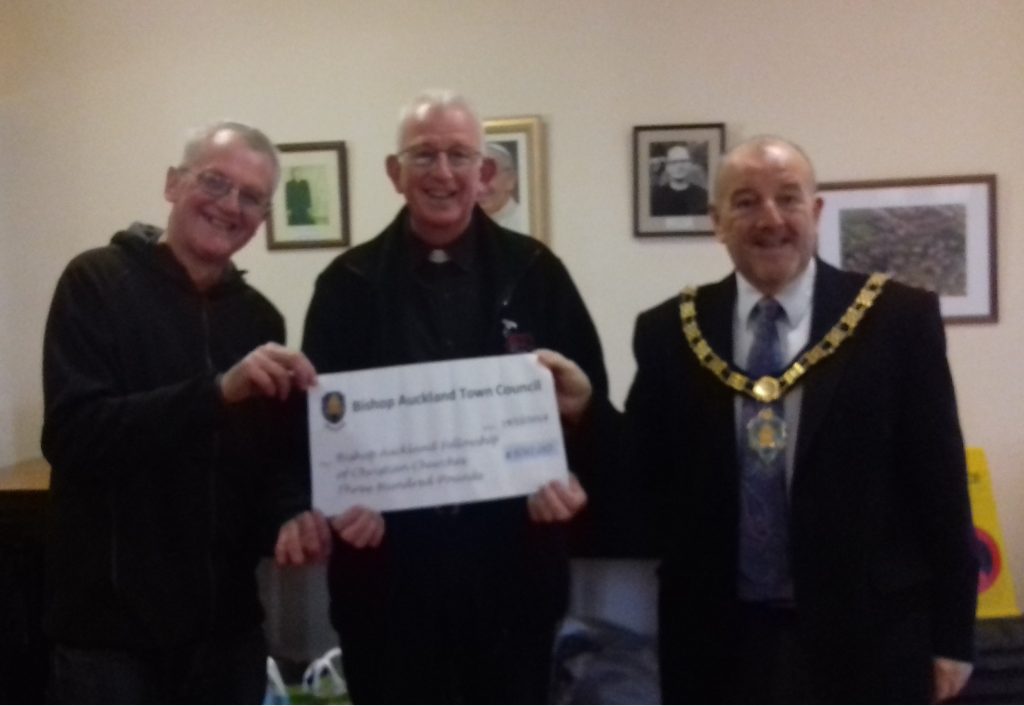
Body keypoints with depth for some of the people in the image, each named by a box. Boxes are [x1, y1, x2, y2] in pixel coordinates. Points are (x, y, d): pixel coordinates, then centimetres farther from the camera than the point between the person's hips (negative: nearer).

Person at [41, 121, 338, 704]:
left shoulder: (260, 318, 8)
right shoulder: (97, 283, -7)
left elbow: (273, 456, 10)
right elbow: (72, 435, -20)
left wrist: (291, 514, -12)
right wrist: (218, 390, -31)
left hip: (226, 621, 5)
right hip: (111, 623, -5)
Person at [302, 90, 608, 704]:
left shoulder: (535, 274, 4)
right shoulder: (349, 284, 3)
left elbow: (589, 398, 4)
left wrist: (571, 479, -15)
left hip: (513, 569, 1)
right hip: (388, 574, 0)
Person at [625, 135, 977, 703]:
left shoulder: (899, 318, -4)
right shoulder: (668, 332, 2)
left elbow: (939, 484, -2)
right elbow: (644, 477, 7)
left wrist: (949, 636, -1)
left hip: (865, 637, -1)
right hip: (719, 643, 2)